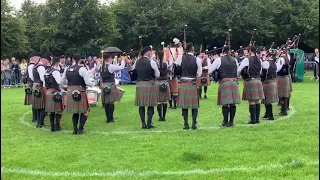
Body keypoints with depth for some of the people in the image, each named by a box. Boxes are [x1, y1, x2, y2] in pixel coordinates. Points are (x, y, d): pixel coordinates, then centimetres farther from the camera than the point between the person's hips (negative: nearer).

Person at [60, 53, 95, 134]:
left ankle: (75, 129, 14)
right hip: (80, 92, -6)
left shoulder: (67, 69, 9)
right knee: (84, 112, 6)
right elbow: (88, 82, -14)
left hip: (70, 93, 6)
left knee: (75, 112, 16)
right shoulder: (82, 69, -9)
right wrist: (93, 84, 6)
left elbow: (61, 82, 14)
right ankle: (80, 129, 2)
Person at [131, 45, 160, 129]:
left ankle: (143, 124, 10)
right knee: (150, 105, 3)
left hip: (139, 85, 5)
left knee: (141, 105, 8)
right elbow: (157, 75, -2)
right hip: (149, 85, -4)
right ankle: (149, 123, 2)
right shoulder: (151, 62, -8)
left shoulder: (136, 62, 6)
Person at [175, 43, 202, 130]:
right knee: (194, 105, 8)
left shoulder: (181, 58, -3)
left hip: (183, 84, 1)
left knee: (184, 105, 7)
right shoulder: (197, 59, -5)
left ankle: (186, 124, 7)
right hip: (193, 84, -1)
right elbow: (199, 74, -4)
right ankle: (194, 124, 5)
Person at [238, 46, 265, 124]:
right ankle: (257, 119, 14)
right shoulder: (259, 60, 10)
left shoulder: (246, 60, -9)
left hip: (250, 81, -6)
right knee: (257, 101, 9)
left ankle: (253, 119, -1)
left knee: (251, 101, -3)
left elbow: (239, 70, -7)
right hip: (258, 81, 6)